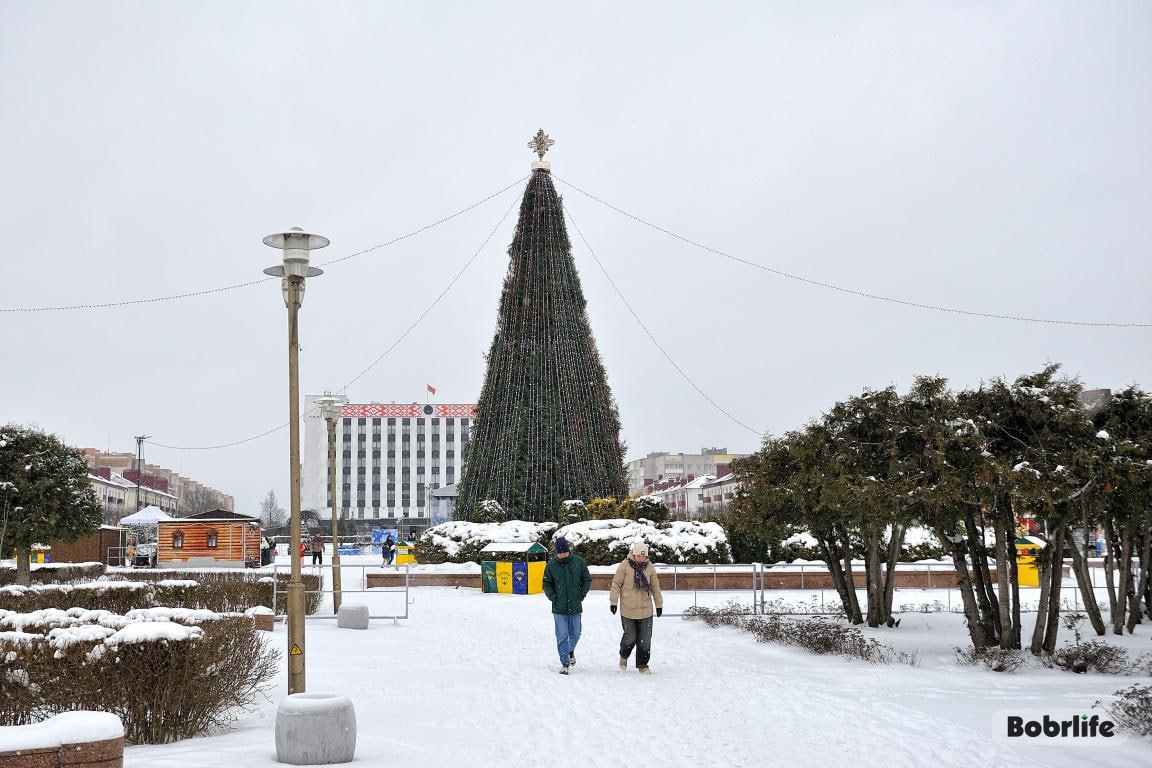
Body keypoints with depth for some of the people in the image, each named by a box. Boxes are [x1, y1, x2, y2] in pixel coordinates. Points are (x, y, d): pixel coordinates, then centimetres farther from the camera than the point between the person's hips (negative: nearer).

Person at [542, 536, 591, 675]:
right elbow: (547, 584, 6)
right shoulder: (551, 565, -2)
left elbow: (587, 579, 7)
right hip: (559, 607, -1)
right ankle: (565, 663, 5)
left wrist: (581, 595, -1)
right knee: (562, 636, -3)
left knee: (575, 634, 12)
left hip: (575, 606, 1)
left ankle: (570, 651, 40)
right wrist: (553, 597, -4)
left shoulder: (579, 562, -2)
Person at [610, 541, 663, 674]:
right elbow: (616, 584, -2)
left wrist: (659, 604, 17)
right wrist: (614, 602, -4)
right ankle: (624, 656, 29)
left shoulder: (650, 568, 5)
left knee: (645, 639, 4)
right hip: (628, 609, -3)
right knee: (630, 637, 0)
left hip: (646, 610, 3)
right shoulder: (625, 566, -6)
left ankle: (642, 665, 17)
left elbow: (655, 587, 14)